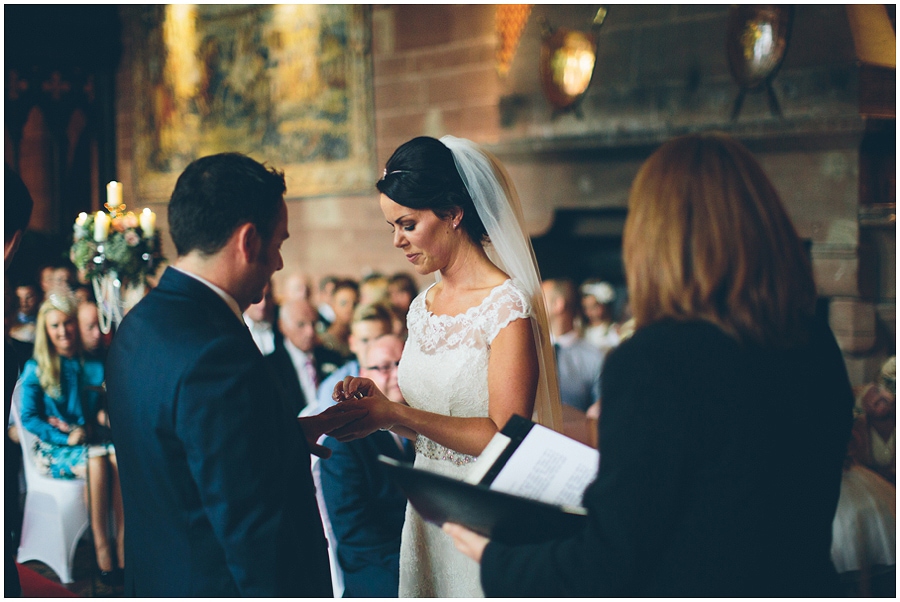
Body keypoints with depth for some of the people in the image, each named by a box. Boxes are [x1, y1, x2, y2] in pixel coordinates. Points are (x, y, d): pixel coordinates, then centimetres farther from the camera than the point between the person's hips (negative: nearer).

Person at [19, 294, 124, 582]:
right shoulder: (35, 369, 1)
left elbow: (101, 405, 17)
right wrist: (66, 438, -16)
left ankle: (123, 543, -32)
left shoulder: (93, 365, 11)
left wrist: (102, 414, -8)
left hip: (89, 439, 3)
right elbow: (28, 418, -4)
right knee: (96, 461, -35)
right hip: (53, 447, -3)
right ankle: (101, 545, -30)